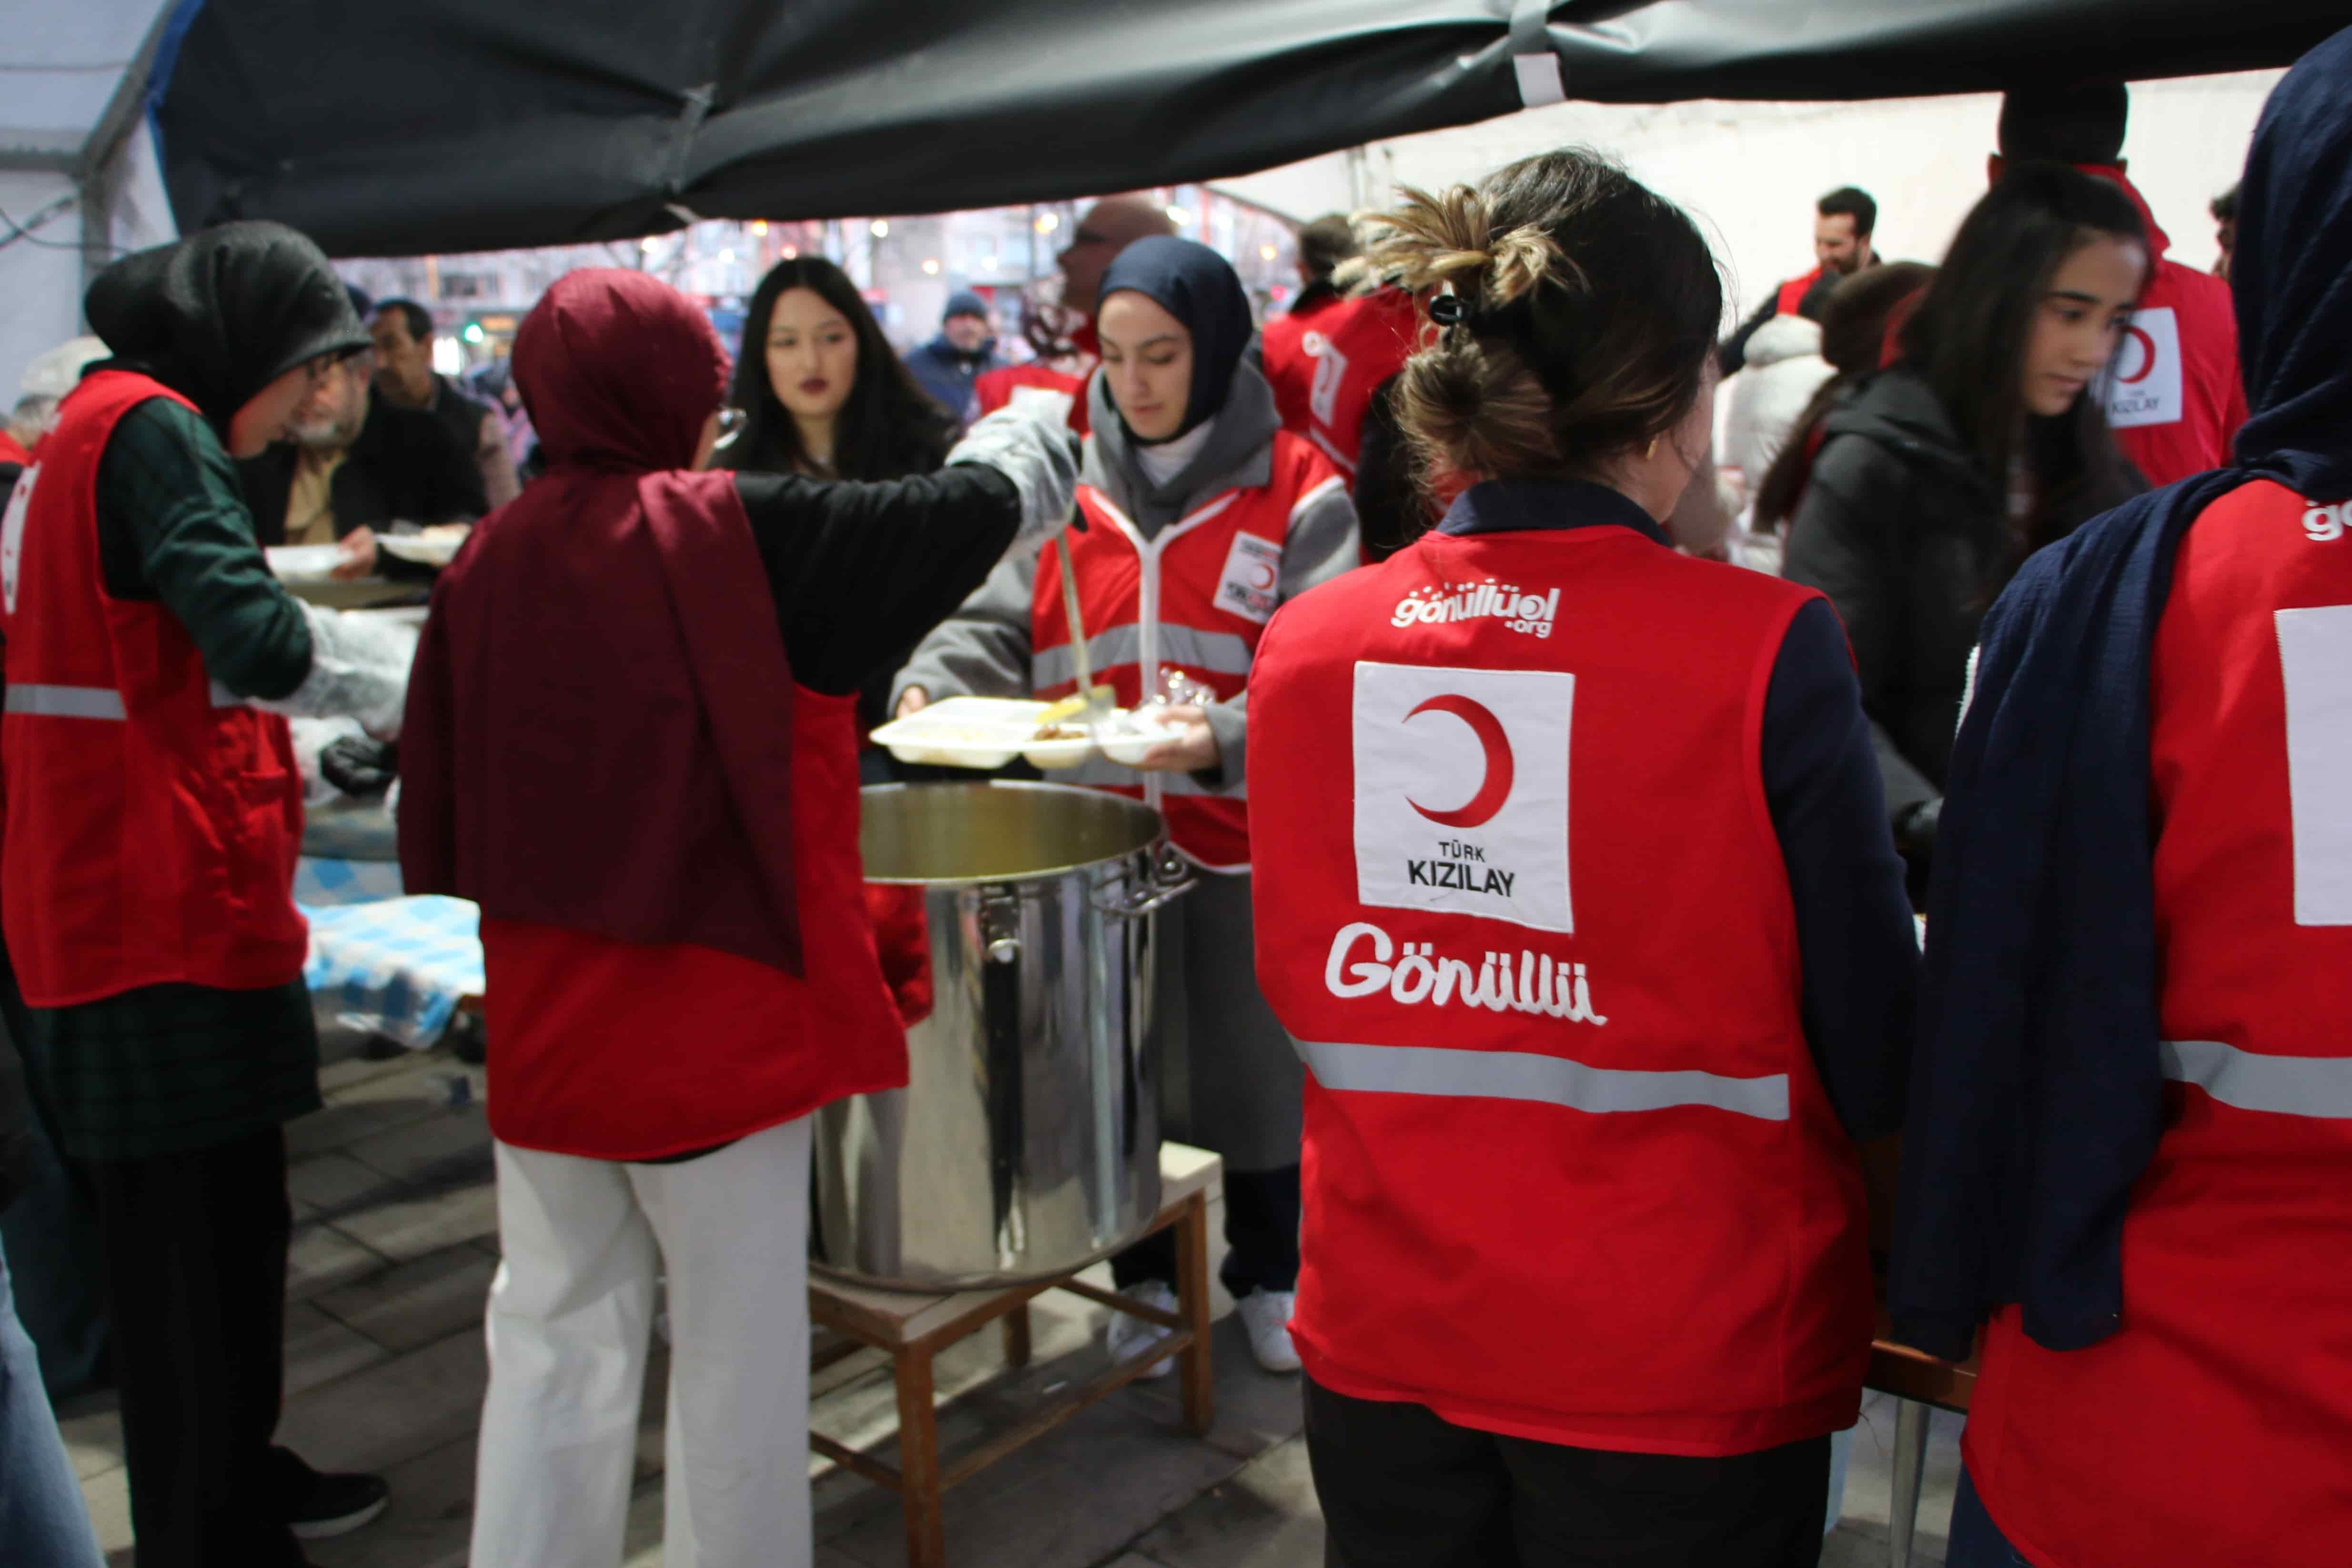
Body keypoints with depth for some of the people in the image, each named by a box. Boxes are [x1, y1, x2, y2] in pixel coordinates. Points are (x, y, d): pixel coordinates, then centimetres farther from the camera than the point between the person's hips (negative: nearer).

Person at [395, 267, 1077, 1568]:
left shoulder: (488, 558, 0)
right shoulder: (741, 533, -14)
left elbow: (437, 812, 5)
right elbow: (970, 512, -10)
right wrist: (1026, 442, 12)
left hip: (543, 1023, 5)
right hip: (718, 1022, -5)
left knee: (554, 1344, 17)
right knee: (735, 1360, 11)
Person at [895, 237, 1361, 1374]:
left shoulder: (1295, 491, -4)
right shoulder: (1069, 484, 6)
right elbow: (1001, 627, 5)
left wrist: (1228, 737, -31)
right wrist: (933, 686, -15)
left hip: (1243, 837, -2)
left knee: (1256, 1064, 12)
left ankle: (1270, 1277, 36)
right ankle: (1143, 1277, 37)